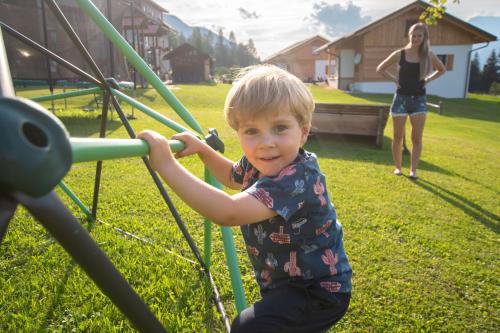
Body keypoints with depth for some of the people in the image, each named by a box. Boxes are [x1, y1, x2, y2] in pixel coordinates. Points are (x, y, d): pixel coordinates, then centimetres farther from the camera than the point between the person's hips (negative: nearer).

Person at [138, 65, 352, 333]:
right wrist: (201, 149, 2)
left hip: (319, 292, -8)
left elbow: (227, 213, -45)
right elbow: (233, 176, 17)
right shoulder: (257, 164, -7)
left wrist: (167, 165, -42)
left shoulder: (298, 179, -34)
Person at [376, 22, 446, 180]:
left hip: (419, 99, 1)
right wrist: (394, 79, -2)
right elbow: (380, 69, 8)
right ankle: (398, 167, 17)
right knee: (398, 136, 4)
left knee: (417, 137, -3)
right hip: (401, 98, -1)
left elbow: (442, 69, 19)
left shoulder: (428, 55, 2)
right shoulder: (399, 54, -3)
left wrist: (428, 79, 4)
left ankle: (413, 170, 4)